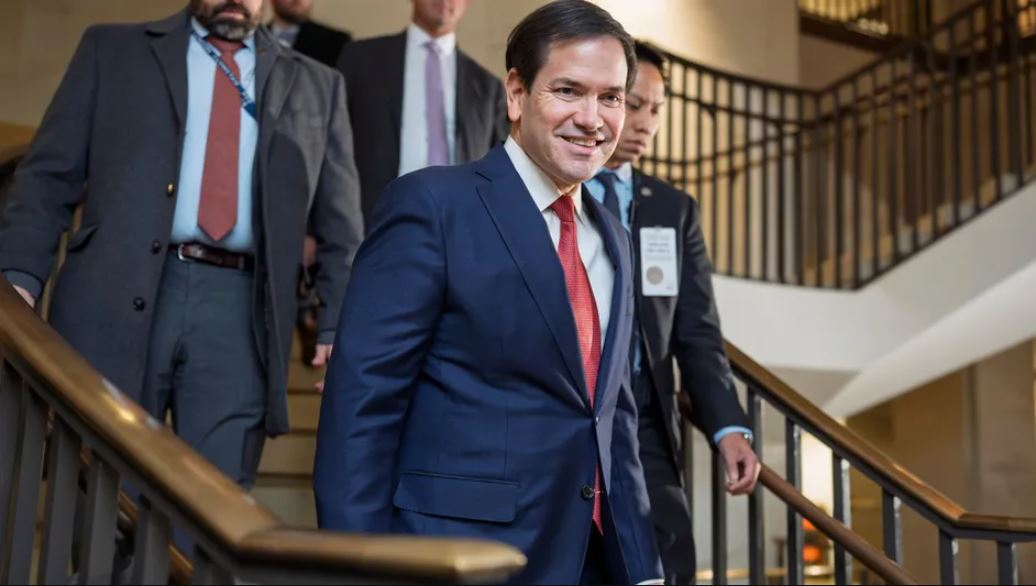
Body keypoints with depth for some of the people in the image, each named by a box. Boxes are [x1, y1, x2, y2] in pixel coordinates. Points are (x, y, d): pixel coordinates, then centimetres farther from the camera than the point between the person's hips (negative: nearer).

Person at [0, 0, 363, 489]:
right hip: (114, 300, 0)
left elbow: (340, 226, 13)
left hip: (240, 314, 1)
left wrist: (339, 325, 2)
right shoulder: (112, 49, 15)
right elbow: (50, 174, 8)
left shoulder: (317, 86, 17)